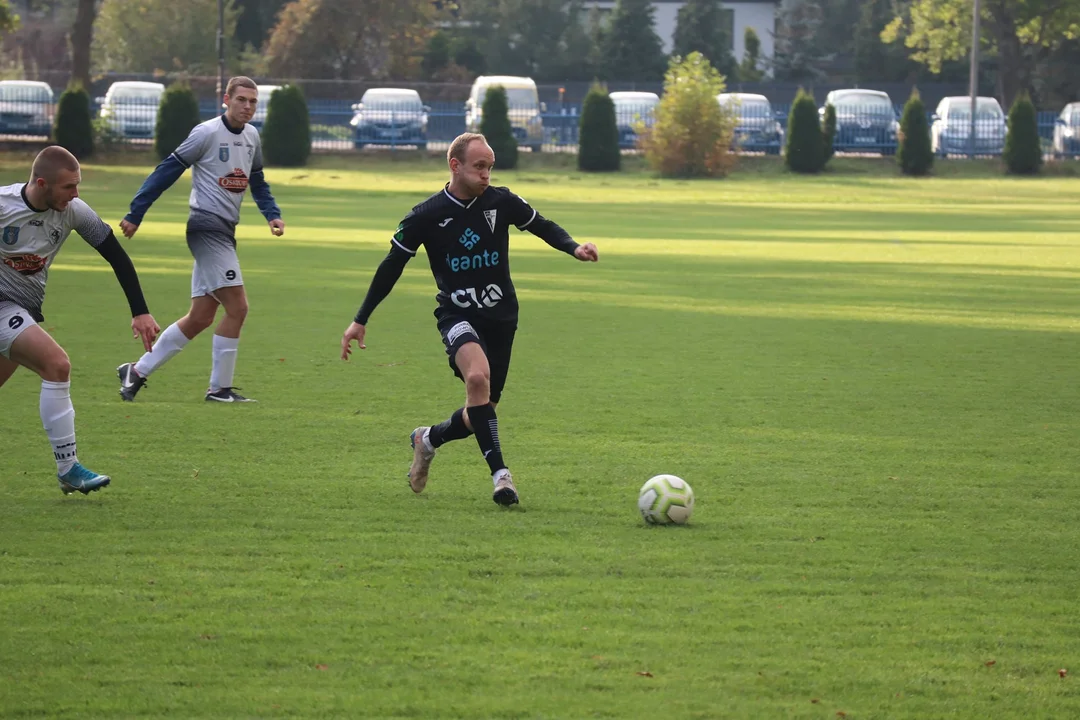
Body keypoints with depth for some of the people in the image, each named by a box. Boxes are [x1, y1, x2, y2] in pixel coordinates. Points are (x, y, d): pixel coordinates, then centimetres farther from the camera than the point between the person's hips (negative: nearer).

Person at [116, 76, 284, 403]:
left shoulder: (251, 136, 12)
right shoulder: (207, 133, -11)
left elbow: (257, 180, 26)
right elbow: (168, 171, -9)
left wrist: (272, 214, 9)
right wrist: (135, 215, -10)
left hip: (225, 232, 9)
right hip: (207, 226, -9)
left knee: (200, 318, 8)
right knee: (237, 306, -13)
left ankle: (137, 371, 16)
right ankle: (220, 387, -5)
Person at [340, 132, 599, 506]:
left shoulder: (501, 202, -4)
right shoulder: (426, 216, -9)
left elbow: (543, 227, 12)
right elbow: (392, 266, 0)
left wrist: (574, 248, -9)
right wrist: (360, 321, 3)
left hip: (501, 318, 3)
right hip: (457, 316, -3)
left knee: (481, 411, 7)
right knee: (478, 377, -33)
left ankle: (428, 439, 39)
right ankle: (500, 474, -31)